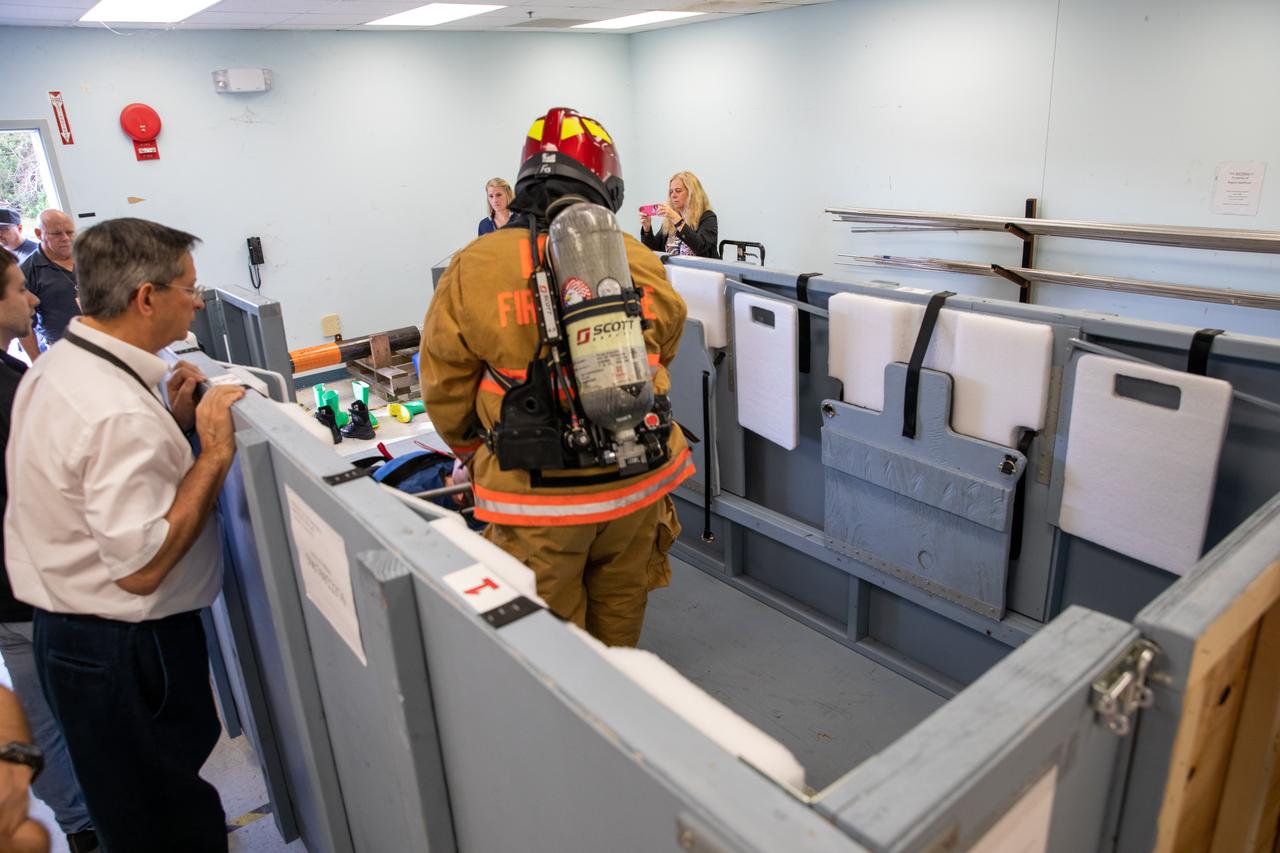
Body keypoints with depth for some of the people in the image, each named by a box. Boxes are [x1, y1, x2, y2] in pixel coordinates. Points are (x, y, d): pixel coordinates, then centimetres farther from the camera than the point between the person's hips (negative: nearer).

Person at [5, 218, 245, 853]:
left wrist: (173, 421, 4)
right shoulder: (121, 412, -28)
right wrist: (214, 451, -24)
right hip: (127, 654, -9)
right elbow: (141, 566, -28)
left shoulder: (56, 366, 4)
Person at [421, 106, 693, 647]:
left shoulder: (473, 269, -9)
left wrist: (473, 455, 20)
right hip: (636, 480, 3)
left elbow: (446, 390, 0)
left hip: (537, 493, -2)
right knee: (618, 614, 26)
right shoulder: (640, 261, -3)